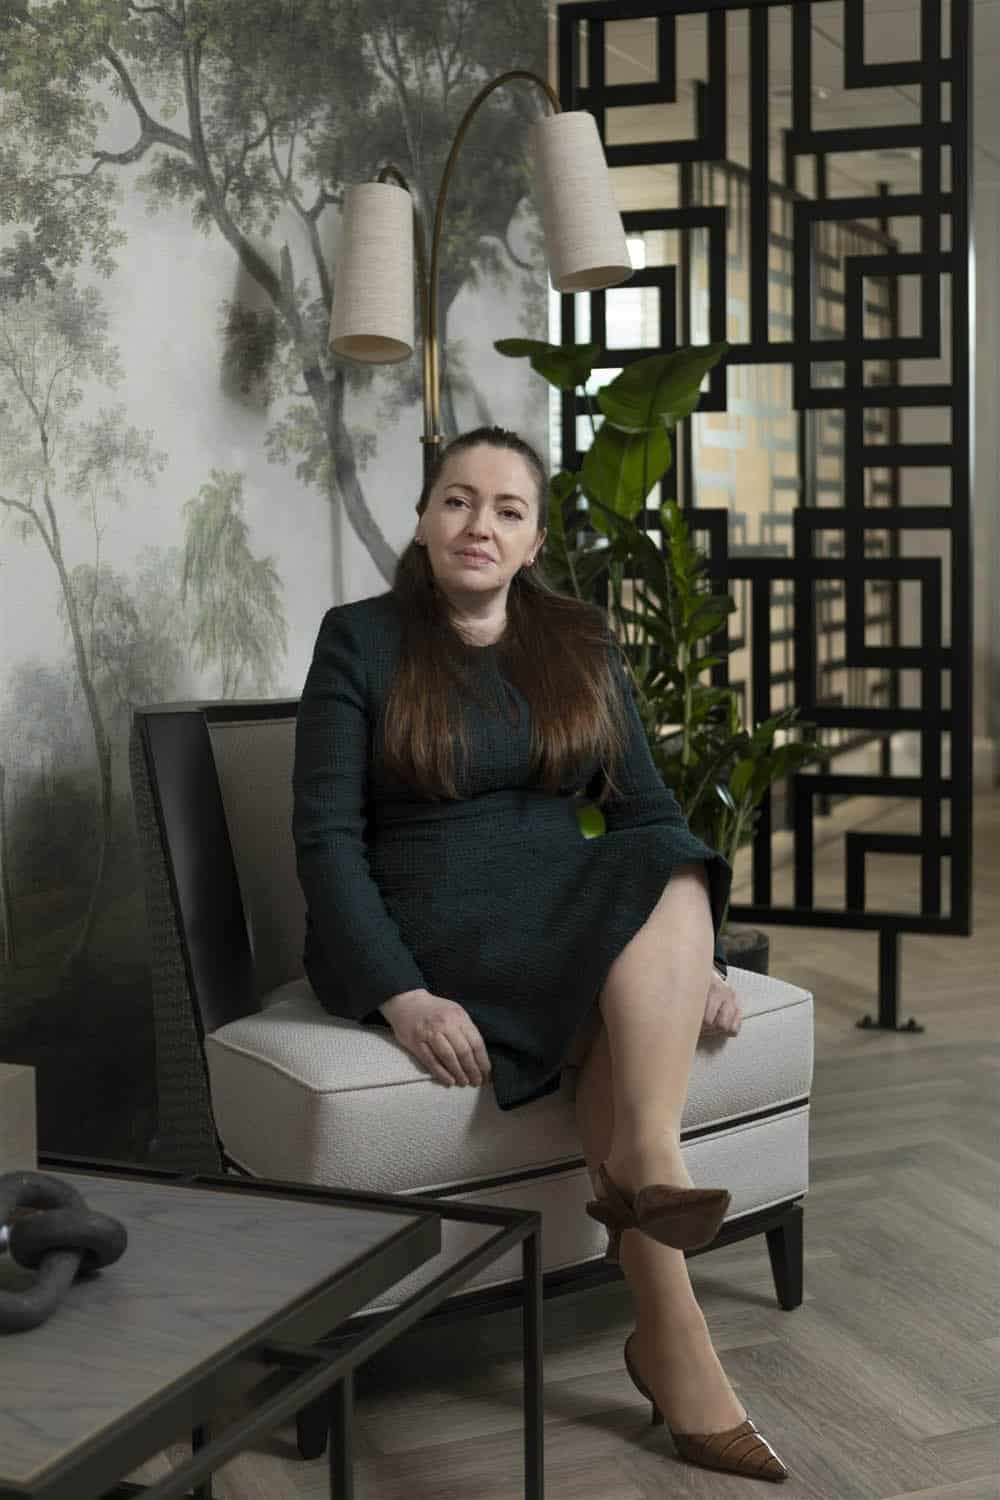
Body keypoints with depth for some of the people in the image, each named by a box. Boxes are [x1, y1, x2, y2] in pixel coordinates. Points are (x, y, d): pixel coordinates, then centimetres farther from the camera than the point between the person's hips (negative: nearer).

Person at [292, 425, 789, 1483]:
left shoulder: (579, 641, 13)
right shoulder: (360, 639, -1)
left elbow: (646, 809, 8)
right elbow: (326, 835, -9)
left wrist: (693, 954, -9)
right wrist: (402, 997, -23)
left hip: (568, 915, 5)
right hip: (421, 928, -4)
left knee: (671, 877, -28)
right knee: (627, 1005, -29)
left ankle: (643, 1165, -34)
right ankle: (672, 1336, -30)